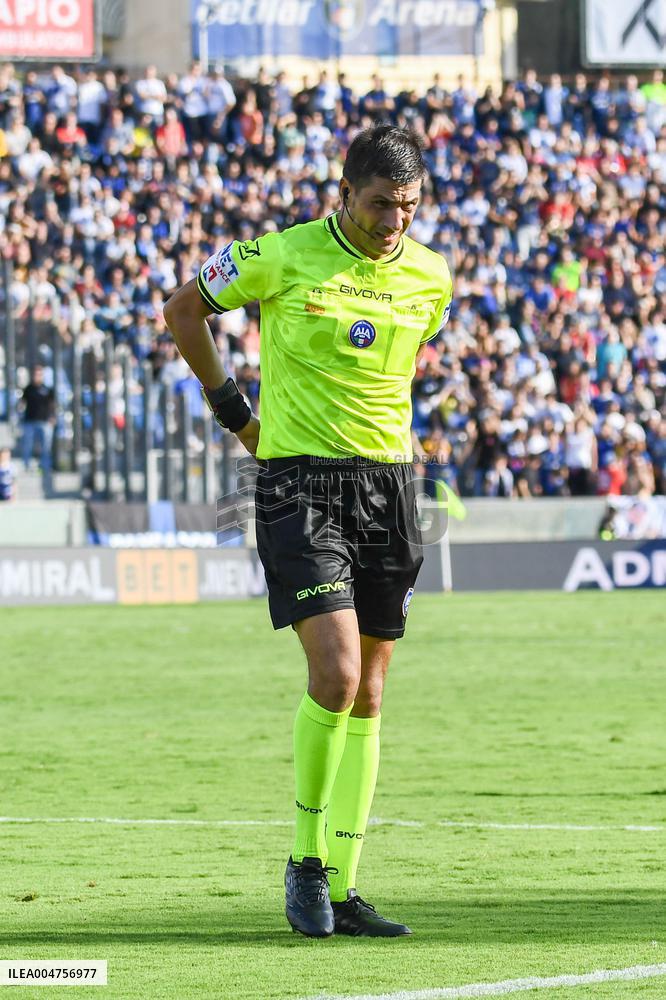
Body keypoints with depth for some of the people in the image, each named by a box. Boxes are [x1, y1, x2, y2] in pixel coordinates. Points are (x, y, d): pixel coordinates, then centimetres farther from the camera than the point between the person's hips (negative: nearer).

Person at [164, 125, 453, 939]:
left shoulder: (429, 278, 4)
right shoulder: (282, 257, -9)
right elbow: (184, 308, 6)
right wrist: (231, 408, 7)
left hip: (387, 482, 5)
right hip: (299, 481, -5)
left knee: (367, 696, 6)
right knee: (336, 676, -18)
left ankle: (340, 891, 12)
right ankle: (307, 863, 0)